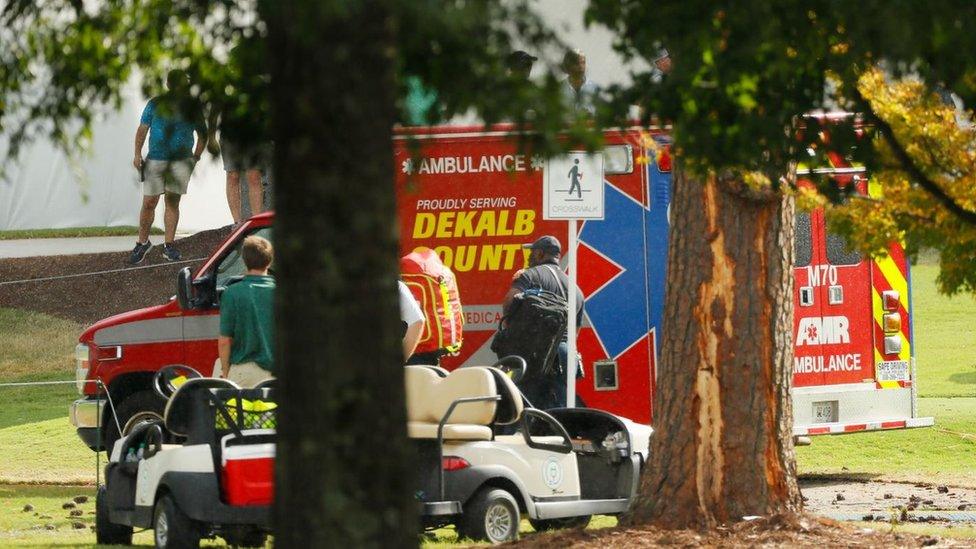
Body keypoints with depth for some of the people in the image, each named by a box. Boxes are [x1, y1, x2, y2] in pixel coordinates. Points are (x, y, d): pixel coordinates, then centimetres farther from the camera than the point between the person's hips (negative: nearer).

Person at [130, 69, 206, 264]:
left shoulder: (191, 107, 5)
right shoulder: (155, 104, 4)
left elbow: (202, 133, 14)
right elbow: (142, 130, 9)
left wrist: (196, 156, 5)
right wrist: (137, 154, 1)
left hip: (181, 160, 0)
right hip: (155, 159, 0)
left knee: (172, 201, -4)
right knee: (149, 202, -2)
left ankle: (169, 244, 2)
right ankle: (142, 242, 14)